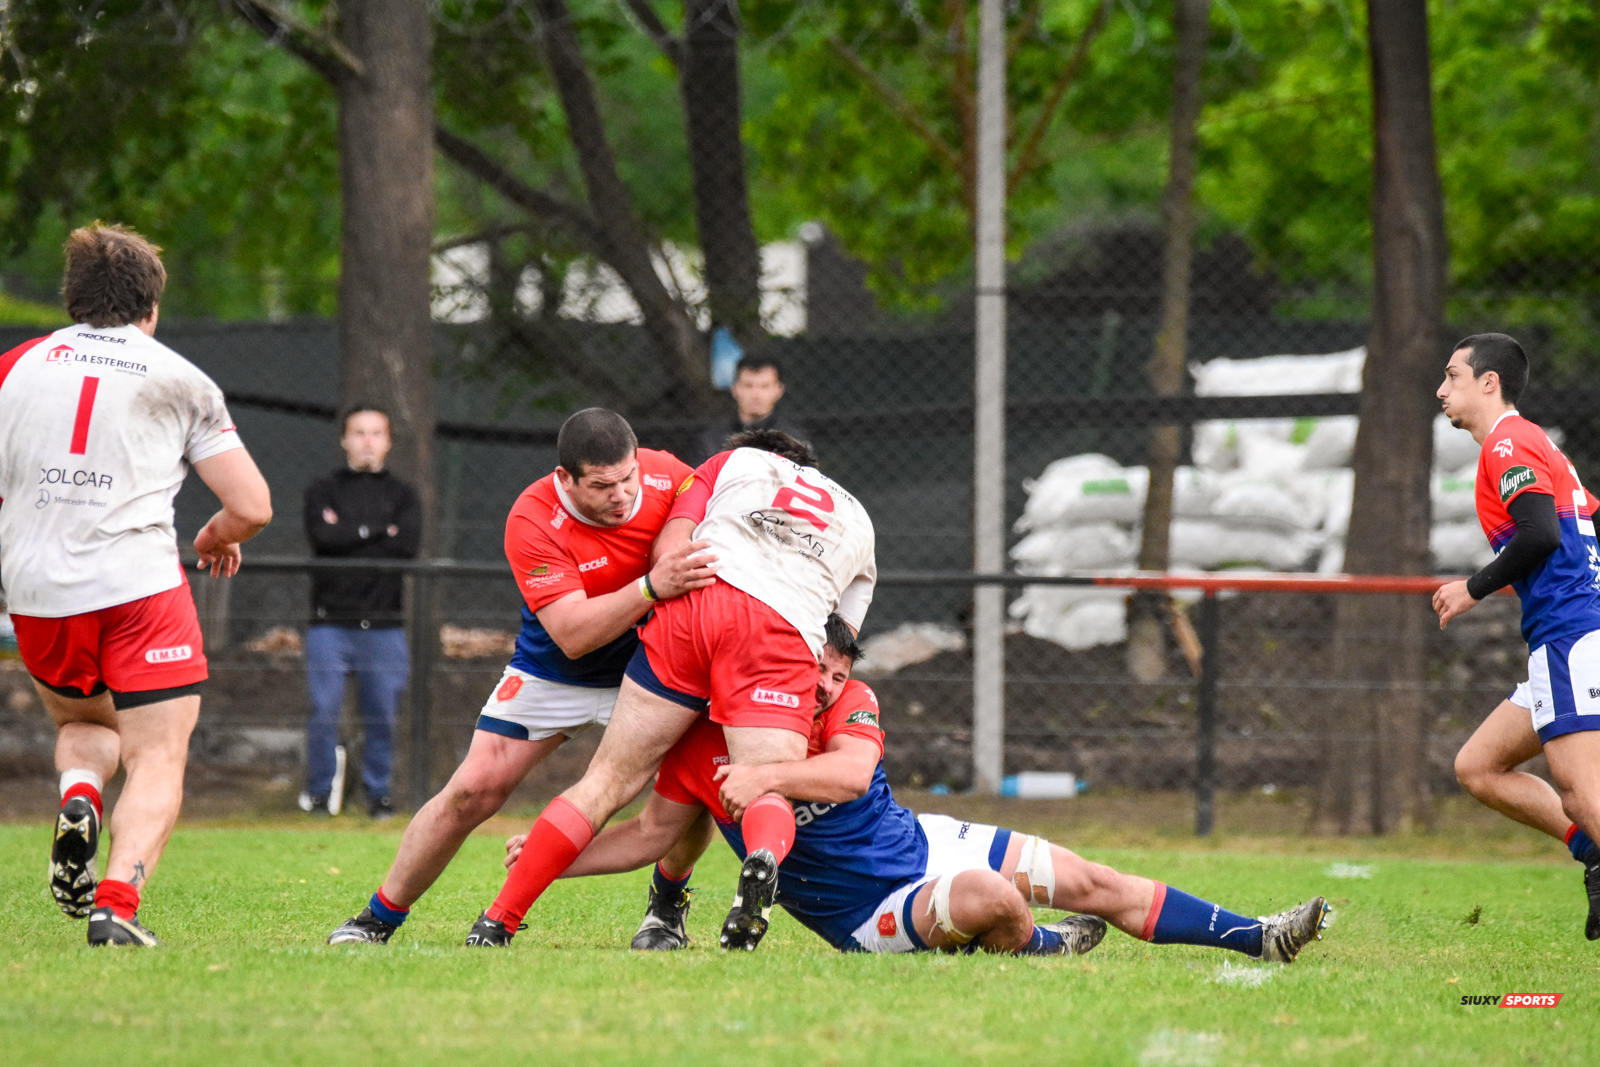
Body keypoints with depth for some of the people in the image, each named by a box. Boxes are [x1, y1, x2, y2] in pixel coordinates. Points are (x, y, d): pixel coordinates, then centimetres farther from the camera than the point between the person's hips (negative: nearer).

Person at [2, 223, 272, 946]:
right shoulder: (181, 381, 6)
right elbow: (252, 508, 4)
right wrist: (214, 540, 25)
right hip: (139, 583, -3)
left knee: (82, 725, 27)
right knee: (158, 761, 0)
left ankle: (78, 799, -6)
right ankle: (117, 901, -23)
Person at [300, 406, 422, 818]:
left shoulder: (402, 496, 14)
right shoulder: (324, 491, 11)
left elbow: (408, 545, -6)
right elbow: (322, 536, -9)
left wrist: (347, 535, -6)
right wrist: (379, 531, -5)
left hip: (384, 625, 1)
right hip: (331, 623, -1)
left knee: (382, 716, 1)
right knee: (324, 711, -5)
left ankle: (378, 792, 13)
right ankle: (319, 792, 7)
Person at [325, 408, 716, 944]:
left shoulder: (665, 474, -20)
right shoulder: (532, 522, -29)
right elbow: (572, 634, -36)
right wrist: (650, 588, -48)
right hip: (550, 674, -2)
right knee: (474, 789, -8)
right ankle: (379, 918, 8)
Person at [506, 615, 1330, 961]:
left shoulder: (850, 703, -7)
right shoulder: (704, 748, -11)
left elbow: (849, 771, -27)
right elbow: (654, 831, 1)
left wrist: (769, 778, -42)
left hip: (919, 843, 4)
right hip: (868, 911, -4)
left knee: (1094, 884, 1)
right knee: (990, 896, -33)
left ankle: (1254, 938, 11)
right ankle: (1036, 948, 3)